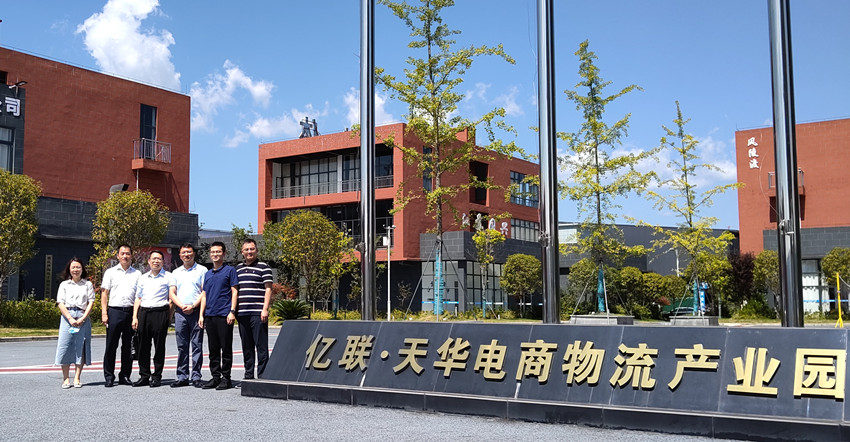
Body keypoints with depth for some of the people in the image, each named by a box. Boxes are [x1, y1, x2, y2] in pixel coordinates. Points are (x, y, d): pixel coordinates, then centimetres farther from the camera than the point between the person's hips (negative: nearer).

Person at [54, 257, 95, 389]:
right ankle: (66, 379, 0)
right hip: (67, 317, 0)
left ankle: (77, 378, 3)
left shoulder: (88, 284, 12)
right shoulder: (64, 284, 12)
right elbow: (60, 304, 3)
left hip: (83, 317, 0)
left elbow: (91, 302, 5)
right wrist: (70, 319, -10)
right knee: (65, 346, -6)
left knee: (81, 346, -2)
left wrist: (82, 318, -8)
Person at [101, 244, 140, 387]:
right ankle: (109, 377, 4)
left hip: (131, 312, 1)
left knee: (128, 346, 5)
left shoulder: (137, 274, 13)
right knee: (111, 345, -2)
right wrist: (104, 313, -5)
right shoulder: (110, 272, 9)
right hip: (114, 311, -1)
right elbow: (104, 293, 6)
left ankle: (125, 376, 13)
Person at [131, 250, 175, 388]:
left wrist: (169, 316, -12)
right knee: (143, 346, 4)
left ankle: (157, 377, 5)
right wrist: (135, 317, 9)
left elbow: (172, 298, -2)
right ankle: (144, 376, 12)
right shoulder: (143, 278, 18)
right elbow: (138, 299, 18)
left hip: (160, 313, -4)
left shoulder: (168, 277, 5)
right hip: (143, 313, 4)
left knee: (159, 346, -1)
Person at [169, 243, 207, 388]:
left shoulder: (202, 270, 5)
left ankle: (196, 377, 0)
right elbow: (172, 293, 11)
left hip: (196, 311, -3)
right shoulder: (176, 272, 17)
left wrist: (193, 306, -12)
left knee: (197, 345, -3)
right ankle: (182, 377, 9)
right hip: (180, 312, 3)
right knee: (182, 346, 5)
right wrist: (182, 306, -6)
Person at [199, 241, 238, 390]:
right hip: (210, 316, 6)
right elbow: (204, 295, 19)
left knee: (226, 348, -3)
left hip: (224, 316, -6)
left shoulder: (229, 270, 2)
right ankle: (215, 377, 15)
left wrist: (232, 312, -12)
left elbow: (234, 291, -3)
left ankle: (226, 378, 2)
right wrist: (201, 315, 10)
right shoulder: (208, 274, 18)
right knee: (213, 349, 8)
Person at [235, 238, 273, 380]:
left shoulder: (264, 267, 2)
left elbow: (268, 289, -3)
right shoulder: (238, 269, 18)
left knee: (261, 346, -5)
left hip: (258, 313, -6)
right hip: (242, 313, 6)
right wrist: (234, 310, 15)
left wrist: (265, 309, -12)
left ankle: (262, 376, -2)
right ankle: (248, 376, 17)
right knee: (246, 346, 10)